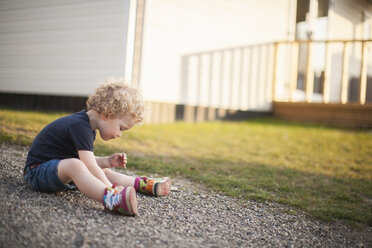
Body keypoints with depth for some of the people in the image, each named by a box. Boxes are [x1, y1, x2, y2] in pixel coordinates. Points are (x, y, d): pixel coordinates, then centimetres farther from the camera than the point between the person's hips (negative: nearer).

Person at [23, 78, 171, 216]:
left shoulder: (87, 125, 8)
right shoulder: (80, 126, -24)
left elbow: (86, 161, 14)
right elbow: (91, 167, -30)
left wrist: (108, 161, 1)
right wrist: (112, 190, -32)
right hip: (38, 170, -11)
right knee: (74, 164, -39)